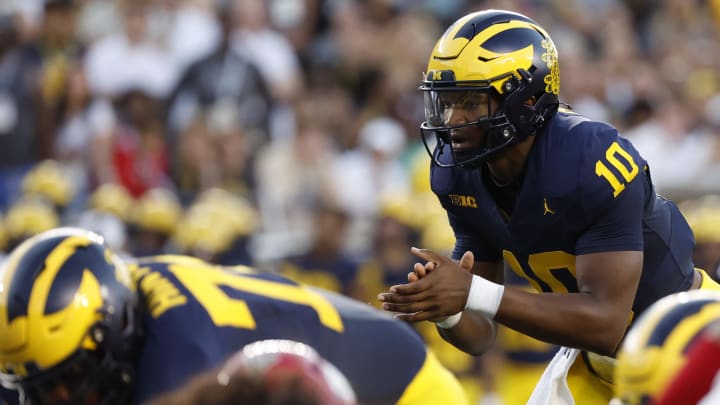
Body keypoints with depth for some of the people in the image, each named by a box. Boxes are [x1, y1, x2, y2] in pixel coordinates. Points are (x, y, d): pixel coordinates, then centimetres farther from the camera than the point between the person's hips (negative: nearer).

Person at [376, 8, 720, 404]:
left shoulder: (591, 161, -30)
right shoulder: (458, 175, -10)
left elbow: (606, 324, -33)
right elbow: (480, 334, -5)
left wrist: (473, 294, -40)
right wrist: (445, 310, -29)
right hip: (593, 352, 6)